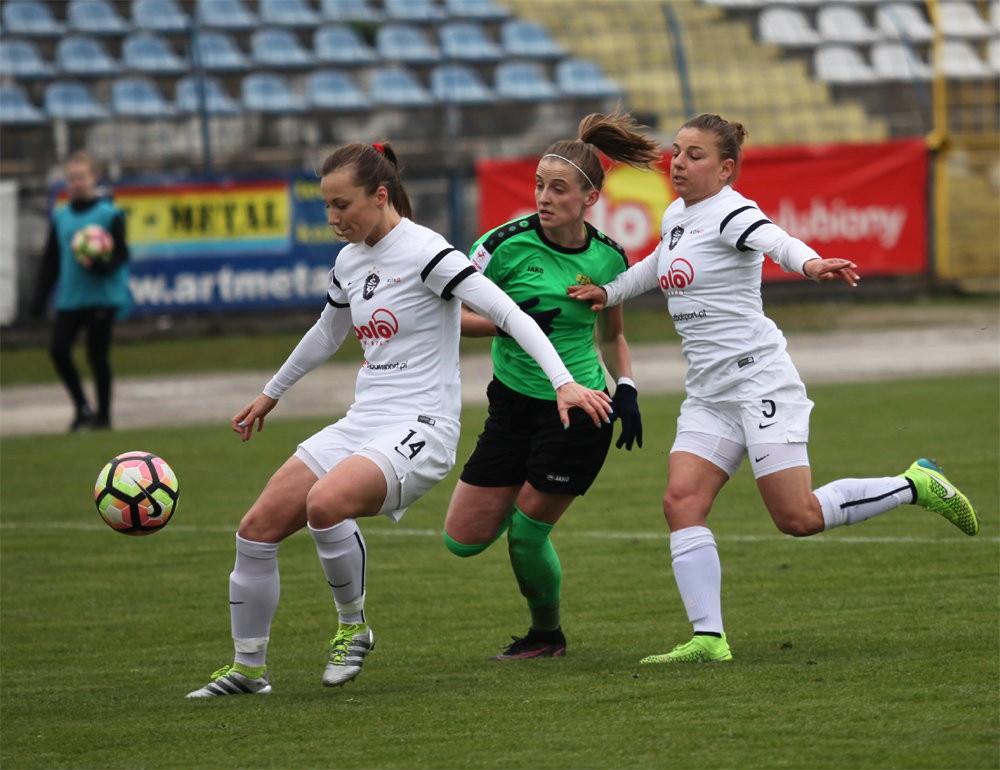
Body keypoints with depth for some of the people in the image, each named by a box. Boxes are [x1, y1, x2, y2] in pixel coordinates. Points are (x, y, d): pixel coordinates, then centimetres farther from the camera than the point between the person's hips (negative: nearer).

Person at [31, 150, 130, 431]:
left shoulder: (109, 214, -4)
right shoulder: (61, 217, 10)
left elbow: (121, 255, -5)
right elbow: (50, 261, 14)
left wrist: (99, 265, -25)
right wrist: (40, 297, 8)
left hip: (102, 297, -4)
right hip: (69, 299, 4)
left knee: (97, 356, 0)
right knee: (58, 349, -9)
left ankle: (103, 415, 14)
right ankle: (81, 406, 9)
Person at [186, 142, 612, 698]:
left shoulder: (424, 252, -13)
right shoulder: (350, 261, 12)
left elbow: (507, 312, -19)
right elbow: (328, 333, 32)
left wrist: (563, 382, -30)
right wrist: (271, 394, 43)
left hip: (419, 427, -8)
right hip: (361, 423, 8)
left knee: (325, 504, -34)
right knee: (258, 529, -3)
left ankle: (354, 626, -9)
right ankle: (249, 668, 11)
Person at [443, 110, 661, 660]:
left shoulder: (608, 259, -3)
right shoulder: (508, 244, -11)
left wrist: (626, 389, 0)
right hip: (513, 404, 2)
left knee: (526, 535, -5)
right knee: (463, 540, 1)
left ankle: (548, 633, 22)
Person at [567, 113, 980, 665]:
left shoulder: (730, 213, -12)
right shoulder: (675, 215, 14)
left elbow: (776, 242, -35)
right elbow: (658, 265, 38)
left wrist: (809, 263, -55)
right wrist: (607, 293, 27)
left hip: (758, 378, -8)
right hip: (708, 392, 8)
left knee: (798, 518, -12)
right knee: (681, 501, -10)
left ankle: (916, 486, 9)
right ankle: (708, 639, -12)